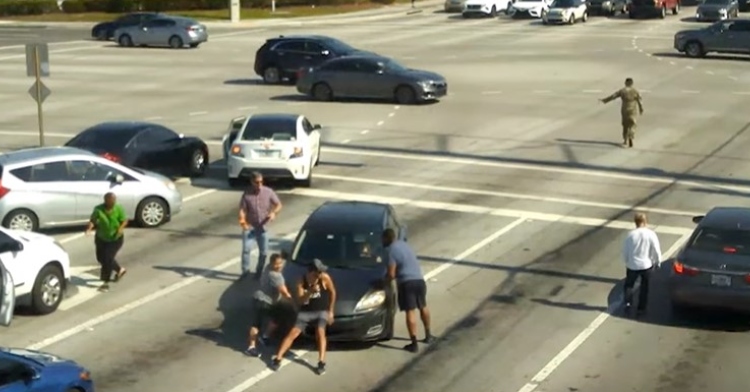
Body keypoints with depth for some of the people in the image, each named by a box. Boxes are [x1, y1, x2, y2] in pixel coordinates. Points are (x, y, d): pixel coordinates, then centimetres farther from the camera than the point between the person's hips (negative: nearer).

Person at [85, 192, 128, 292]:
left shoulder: (119, 209, -17)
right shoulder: (98, 209, -16)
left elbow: (124, 220, -8)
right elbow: (93, 220, -16)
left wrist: (121, 228, -27)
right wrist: (89, 228, -36)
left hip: (115, 239, -4)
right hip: (101, 238, 4)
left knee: (108, 258, -11)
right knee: (101, 258, 15)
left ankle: (106, 282, 0)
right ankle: (119, 270, 38)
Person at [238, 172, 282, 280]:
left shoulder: (268, 192, -6)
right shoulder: (247, 194, -9)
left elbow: (278, 205, 0)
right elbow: (242, 209, -9)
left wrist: (274, 213, -21)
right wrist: (242, 220, -28)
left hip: (263, 227, 2)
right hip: (250, 227, -2)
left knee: (263, 251, 7)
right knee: (246, 249, -15)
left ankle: (259, 272, 27)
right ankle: (245, 271, 1)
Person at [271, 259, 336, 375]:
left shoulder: (325, 278, -16)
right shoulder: (301, 281, -13)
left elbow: (332, 292, -2)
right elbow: (300, 300, -18)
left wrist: (330, 311, 1)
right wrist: (310, 291, -37)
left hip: (321, 311, -1)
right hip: (305, 312, 1)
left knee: (320, 333, -25)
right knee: (293, 333, -9)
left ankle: (321, 362, -25)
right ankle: (277, 359, -5)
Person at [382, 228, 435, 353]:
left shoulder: (391, 251, -9)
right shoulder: (404, 244, 16)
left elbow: (391, 274, -13)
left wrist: (387, 277, 8)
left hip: (406, 282, -7)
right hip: (419, 279, 7)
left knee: (410, 312, -7)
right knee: (423, 307, 23)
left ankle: (414, 344, -9)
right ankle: (428, 335, 35)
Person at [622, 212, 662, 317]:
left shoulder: (631, 234, -12)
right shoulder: (651, 234, -13)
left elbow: (625, 250, -4)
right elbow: (656, 250, -9)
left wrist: (627, 261, 14)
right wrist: (658, 262, 8)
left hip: (632, 265, 0)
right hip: (646, 265, 0)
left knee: (629, 284, 21)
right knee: (644, 287, 15)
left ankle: (628, 302, 5)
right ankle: (641, 308, 16)